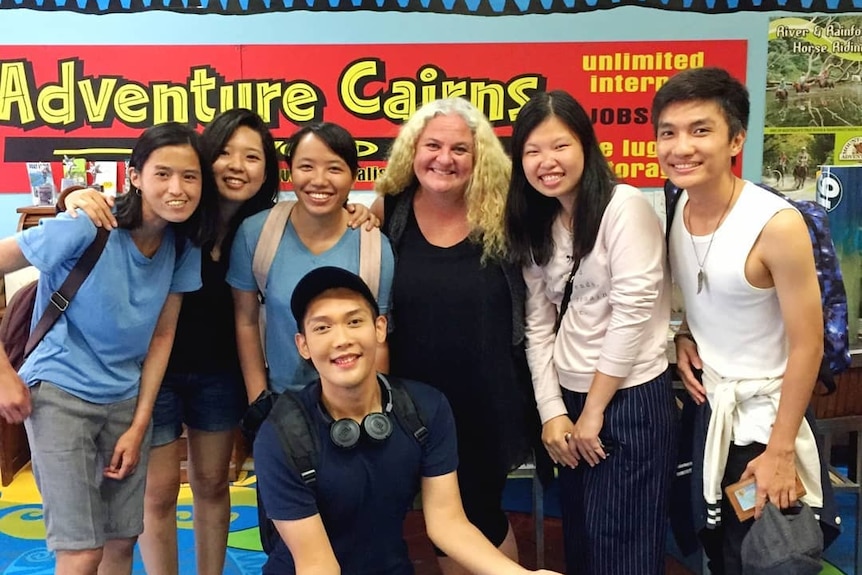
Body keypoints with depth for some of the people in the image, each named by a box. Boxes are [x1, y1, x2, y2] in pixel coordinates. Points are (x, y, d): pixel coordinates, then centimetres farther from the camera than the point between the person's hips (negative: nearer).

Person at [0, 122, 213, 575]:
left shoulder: (184, 248, -4)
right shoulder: (87, 227, -21)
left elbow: (162, 335, 3)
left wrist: (139, 424, 0)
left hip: (126, 399, 5)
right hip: (61, 392, -5)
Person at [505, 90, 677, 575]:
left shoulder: (625, 206, -12)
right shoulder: (538, 223, 8)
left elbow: (633, 312, -17)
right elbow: (540, 325, 5)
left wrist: (594, 410, -12)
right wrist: (552, 411, -3)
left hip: (630, 399, -6)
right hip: (570, 399, 6)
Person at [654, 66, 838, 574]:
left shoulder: (777, 225, -25)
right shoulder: (673, 208, -5)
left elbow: (807, 346, -19)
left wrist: (780, 451, -17)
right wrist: (683, 334, -6)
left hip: (762, 413, -6)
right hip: (703, 403, 6)